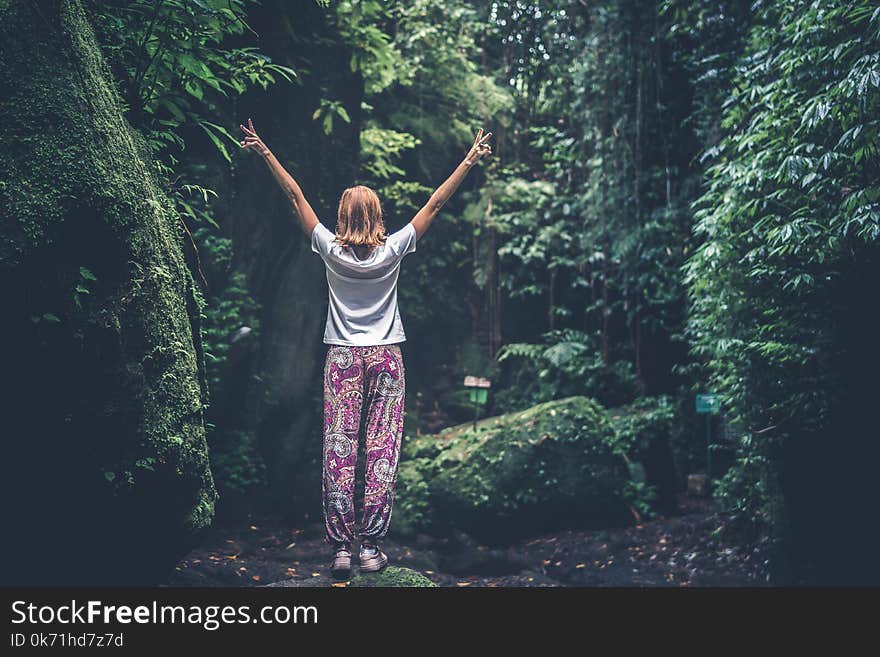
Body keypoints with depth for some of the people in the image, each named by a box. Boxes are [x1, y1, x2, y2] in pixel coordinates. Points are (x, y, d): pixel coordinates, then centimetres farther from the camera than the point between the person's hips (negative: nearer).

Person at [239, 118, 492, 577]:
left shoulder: (331, 251, -2)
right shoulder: (393, 251, -3)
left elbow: (295, 196, 5)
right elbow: (436, 203, 3)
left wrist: (265, 153, 13)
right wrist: (470, 160, 11)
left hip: (342, 357, 0)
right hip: (386, 356, 0)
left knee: (338, 449, 0)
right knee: (381, 449, 0)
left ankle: (340, 546, -1)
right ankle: (371, 547, 0)